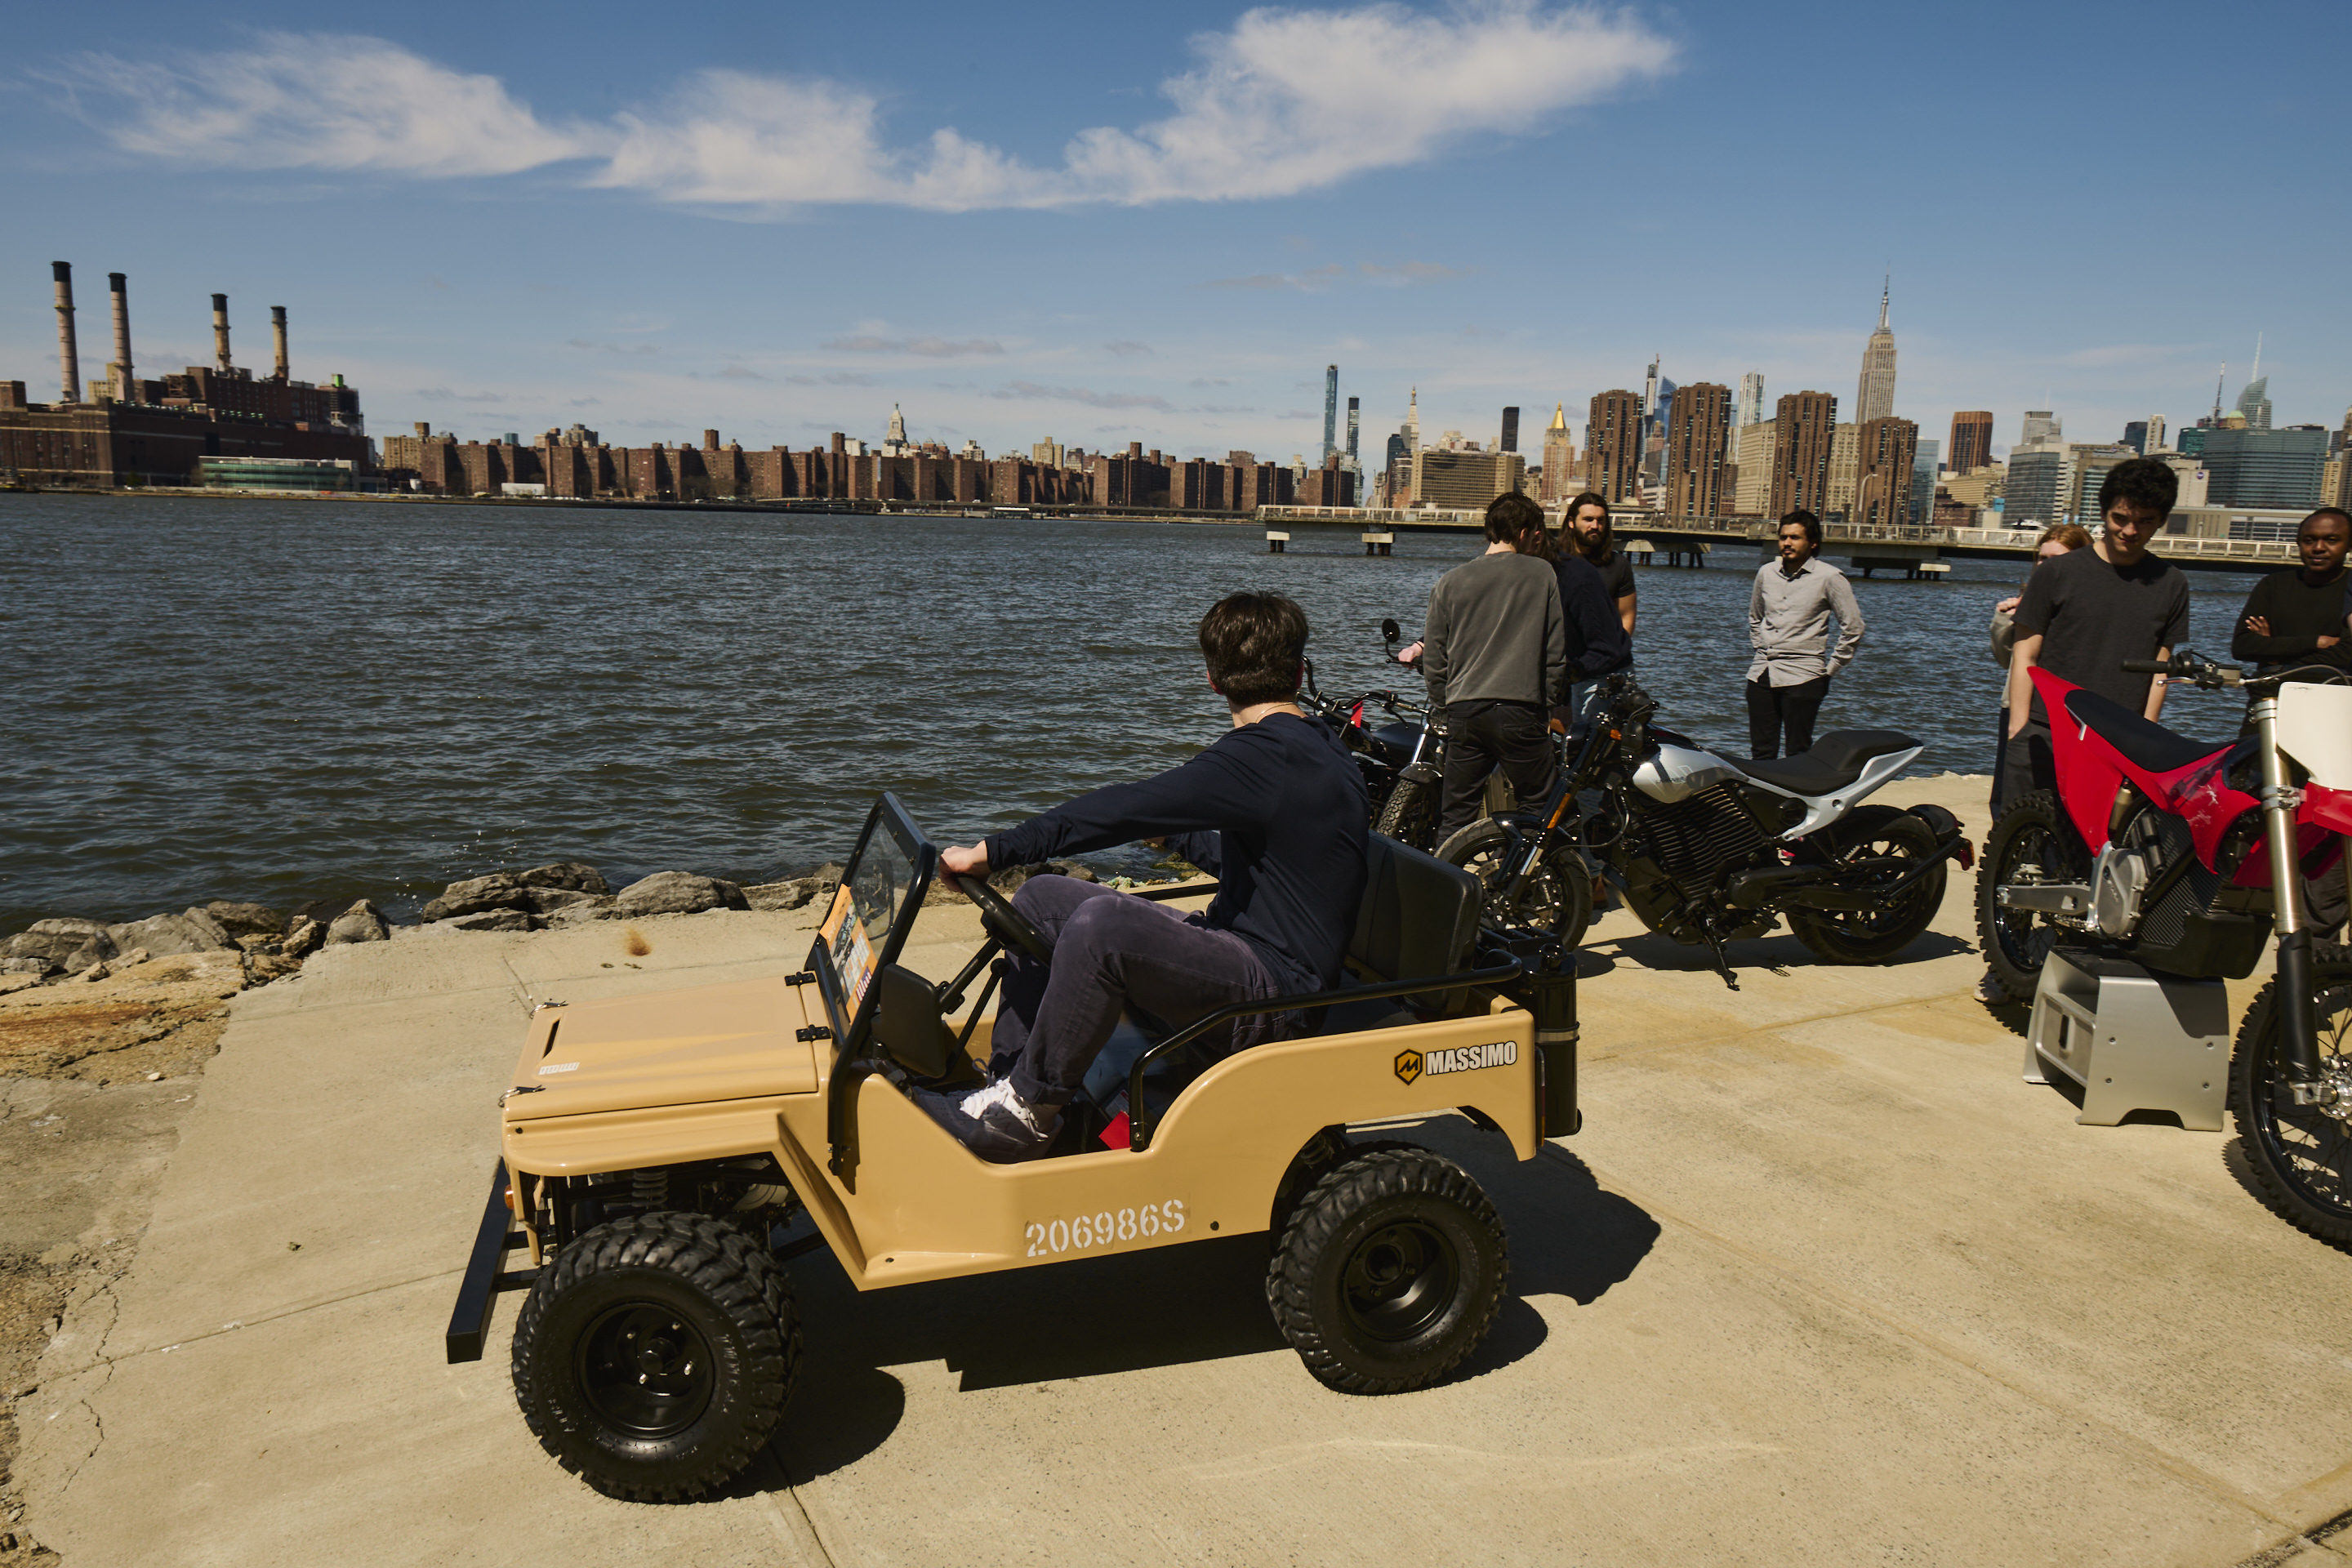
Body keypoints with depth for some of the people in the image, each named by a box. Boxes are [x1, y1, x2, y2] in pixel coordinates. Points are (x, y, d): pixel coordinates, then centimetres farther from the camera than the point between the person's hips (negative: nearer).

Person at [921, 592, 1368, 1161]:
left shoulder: (1266, 756, -20)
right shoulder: (1317, 747, 13)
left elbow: (1126, 811, -24)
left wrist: (990, 851, -20)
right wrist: (1176, 834, 39)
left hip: (1274, 995, -10)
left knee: (1102, 922, -35)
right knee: (1042, 899, 8)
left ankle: (1024, 1115, -18)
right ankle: (1007, 1085, 8)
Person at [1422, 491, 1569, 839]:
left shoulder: (1450, 582, 8)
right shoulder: (1543, 574, 3)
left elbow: (1434, 659, 9)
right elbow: (1556, 651, 4)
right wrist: (1547, 707, 13)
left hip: (1464, 711, 3)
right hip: (1520, 712, -3)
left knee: (1454, 817, 9)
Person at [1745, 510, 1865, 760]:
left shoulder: (1829, 577, -5)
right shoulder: (1766, 573, 10)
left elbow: (1853, 627, -3)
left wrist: (1831, 668, -3)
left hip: (1802, 676, -5)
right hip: (1761, 674, 5)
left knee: (1798, 754, -4)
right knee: (1761, 752, 7)